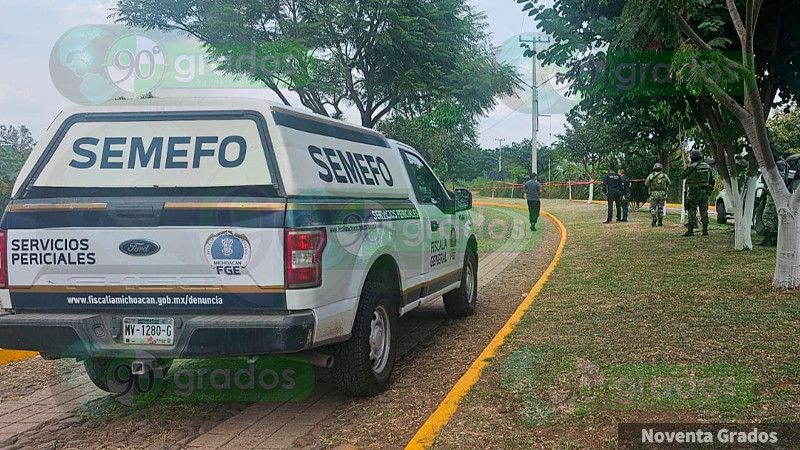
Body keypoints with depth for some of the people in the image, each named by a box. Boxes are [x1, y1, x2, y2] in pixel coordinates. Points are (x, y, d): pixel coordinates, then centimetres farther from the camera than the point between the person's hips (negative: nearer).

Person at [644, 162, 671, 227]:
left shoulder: (651, 175, -1)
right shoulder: (664, 175, 3)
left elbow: (646, 184, 5)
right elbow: (669, 183, 14)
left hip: (654, 193, -2)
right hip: (662, 193, 2)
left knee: (652, 207, 9)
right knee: (660, 208, 11)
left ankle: (654, 218, -14)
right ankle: (660, 221, 9)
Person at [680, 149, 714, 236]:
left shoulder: (691, 167, -11)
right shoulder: (707, 167, 5)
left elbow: (682, 176, 0)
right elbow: (712, 180, 11)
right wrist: (710, 190, 22)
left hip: (693, 193, -4)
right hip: (704, 193, 4)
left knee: (692, 211, -1)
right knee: (704, 211, 9)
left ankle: (690, 231, -4)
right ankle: (705, 230, 8)